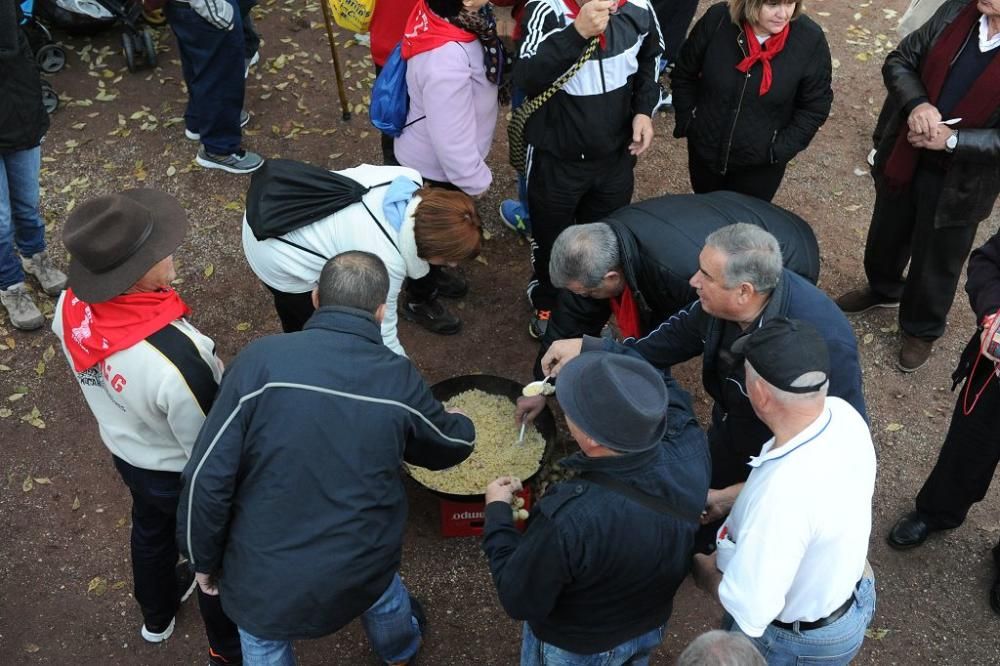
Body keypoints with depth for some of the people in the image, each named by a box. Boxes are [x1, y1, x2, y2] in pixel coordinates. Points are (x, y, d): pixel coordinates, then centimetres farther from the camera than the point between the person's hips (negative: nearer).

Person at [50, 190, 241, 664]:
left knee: (150, 530, 34)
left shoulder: (70, 308, -24)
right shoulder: (174, 359, -45)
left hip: (125, 454, 6)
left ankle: (156, 615, 65)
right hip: (184, 473, -6)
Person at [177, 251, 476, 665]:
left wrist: (204, 559, 1)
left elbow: (207, 478, -17)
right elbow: (449, 446, 9)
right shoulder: (399, 380, -12)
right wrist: (460, 425, 33)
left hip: (262, 577, -2)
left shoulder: (261, 360, -19)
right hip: (360, 573, 2)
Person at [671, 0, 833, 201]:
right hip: (704, 150, 2)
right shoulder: (717, 20, -19)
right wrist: (686, 122, -4)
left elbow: (815, 107, -8)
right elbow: (684, 75, -2)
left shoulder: (810, 40, -20)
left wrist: (780, 151, -14)